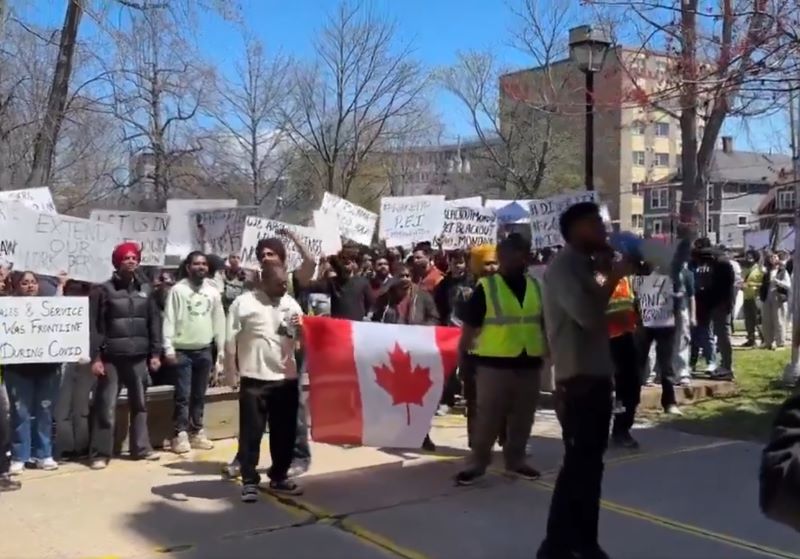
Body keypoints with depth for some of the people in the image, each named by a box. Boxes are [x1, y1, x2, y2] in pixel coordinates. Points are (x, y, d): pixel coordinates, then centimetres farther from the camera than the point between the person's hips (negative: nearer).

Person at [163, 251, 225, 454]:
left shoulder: (213, 292, 7)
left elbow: (219, 321, 10)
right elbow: (169, 320, -8)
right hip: (182, 350, -4)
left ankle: (197, 432, 19)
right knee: (183, 395, -3)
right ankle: (180, 434, 4)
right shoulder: (178, 290, -6)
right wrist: (168, 348, -14)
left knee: (199, 395, 11)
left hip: (204, 350, 4)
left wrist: (222, 349, 7)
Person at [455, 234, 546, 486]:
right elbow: (470, 326, -5)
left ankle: (515, 460, 29)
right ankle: (477, 463, 15)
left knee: (522, 418, 14)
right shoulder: (486, 287, -7)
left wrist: (548, 352, 15)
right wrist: (463, 357, -5)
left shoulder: (536, 286, 9)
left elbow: (544, 323, 18)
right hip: (495, 364, -5)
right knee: (488, 418, 3)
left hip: (529, 364, 5)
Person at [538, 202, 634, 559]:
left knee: (591, 462, 13)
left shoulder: (583, 266, 16)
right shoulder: (562, 267, -12)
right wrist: (613, 278, -13)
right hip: (577, 381, -9)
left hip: (596, 377, 9)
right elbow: (588, 315, -26)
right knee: (578, 463, -6)